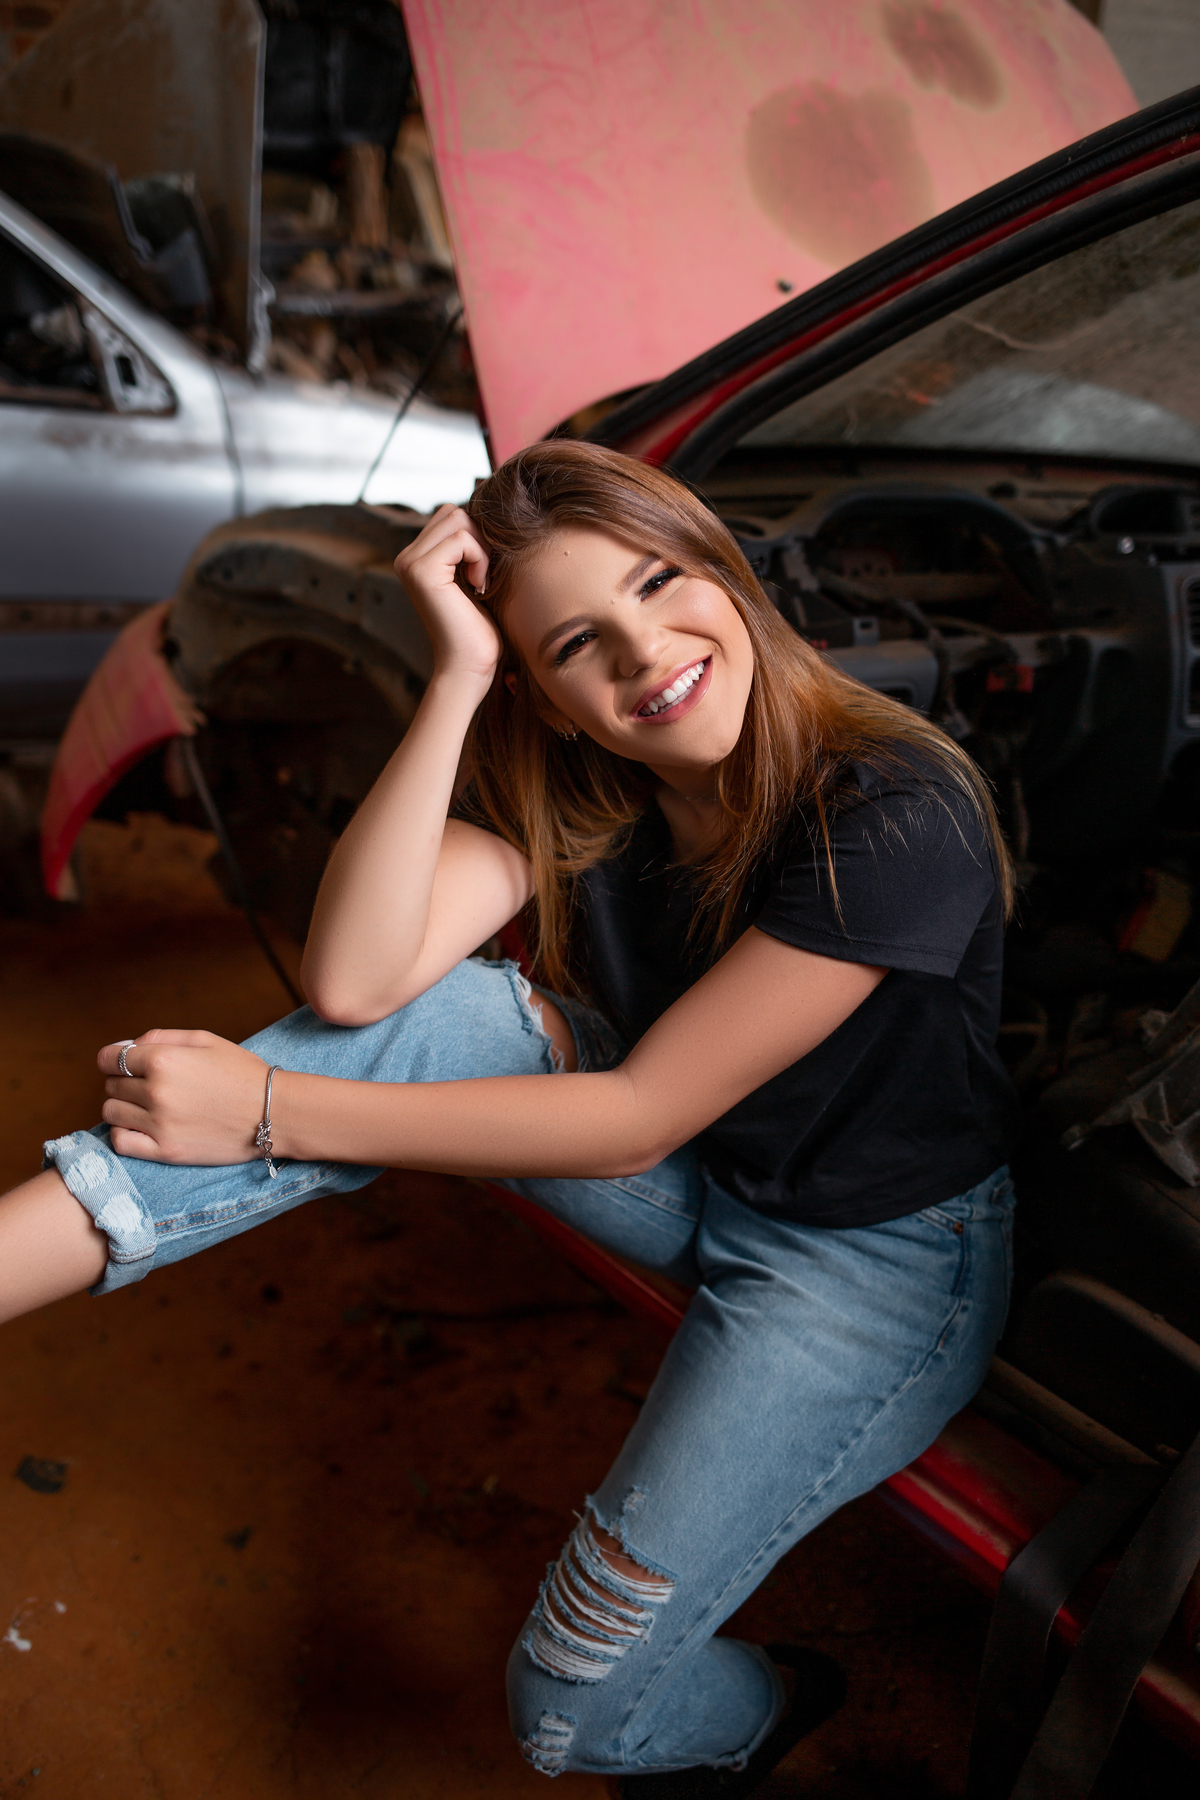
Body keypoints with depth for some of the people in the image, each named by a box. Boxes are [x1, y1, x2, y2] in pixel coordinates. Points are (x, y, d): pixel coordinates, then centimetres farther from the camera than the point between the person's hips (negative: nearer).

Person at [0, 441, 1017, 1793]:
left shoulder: (895, 816, -28)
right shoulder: (571, 791, -10)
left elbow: (637, 1119, -28)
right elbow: (352, 981, -24)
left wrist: (269, 1113, -27)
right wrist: (457, 682, -30)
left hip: (881, 1258, -5)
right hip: (696, 1181, 5)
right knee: (422, 1013, -20)